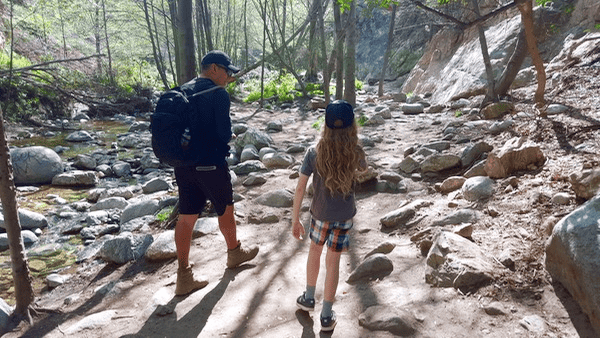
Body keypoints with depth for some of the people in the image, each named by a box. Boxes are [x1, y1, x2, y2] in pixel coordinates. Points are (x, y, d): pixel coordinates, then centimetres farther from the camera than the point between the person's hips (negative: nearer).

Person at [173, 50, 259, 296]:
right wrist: (227, 138, 6)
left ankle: (184, 277, 14)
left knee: (186, 218, 8)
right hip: (210, 165, -7)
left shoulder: (183, 91, 9)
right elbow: (225, 133, -17)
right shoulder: (219, 94, -14)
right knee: (225, 210, 16)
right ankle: (234, 253, 38)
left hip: (184, 165, 7)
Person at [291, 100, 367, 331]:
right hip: (344, 216, 0)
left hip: (320, 214, 0)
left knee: (315, 250, 26)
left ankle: (309, 298, 41)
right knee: (333, 262, 12)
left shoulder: (314, 154, -16)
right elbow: (363, 169, 11)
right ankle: (326, 316, 23)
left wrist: (295, 220, -4)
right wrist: (352, 146, 11)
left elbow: (300, 188, -13)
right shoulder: (356, 154, -14)